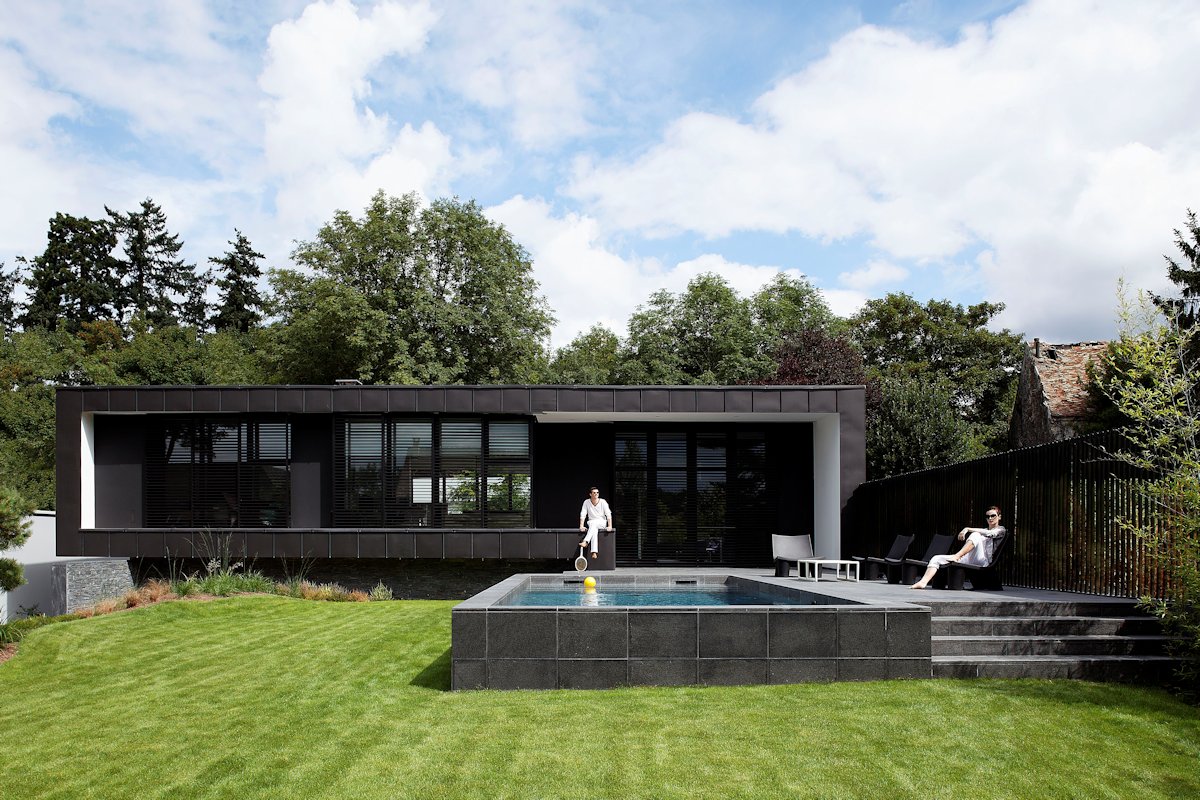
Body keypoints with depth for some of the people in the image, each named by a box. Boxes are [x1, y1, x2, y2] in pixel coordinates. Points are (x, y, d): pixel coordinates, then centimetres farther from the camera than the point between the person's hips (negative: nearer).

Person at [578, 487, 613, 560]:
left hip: (602, 522, -1)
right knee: (594, 529, -34)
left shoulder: (603, 502, -5)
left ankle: (586, 541, -49)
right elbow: (583, 514, -5)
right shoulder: (586, 502, -1)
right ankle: (594, 552, -47)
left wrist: (610, 526, -20)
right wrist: (581, 526, -16)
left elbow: (608, 514, -9)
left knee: (594, 523, -35)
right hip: (591, 523, 1)